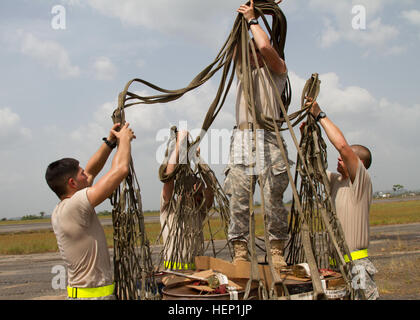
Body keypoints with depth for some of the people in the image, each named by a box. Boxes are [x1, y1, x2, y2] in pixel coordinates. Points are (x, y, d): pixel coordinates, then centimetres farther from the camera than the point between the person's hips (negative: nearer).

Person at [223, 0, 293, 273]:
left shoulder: (277, 69, 14)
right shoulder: (244, 70, 29)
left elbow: (264, 46, -4)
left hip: (268, 140, -4)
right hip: (242, 138, 4)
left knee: (273, 200, -6)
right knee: (239, 201, -5)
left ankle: (277, 251, 4)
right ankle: (240, 252, -2)